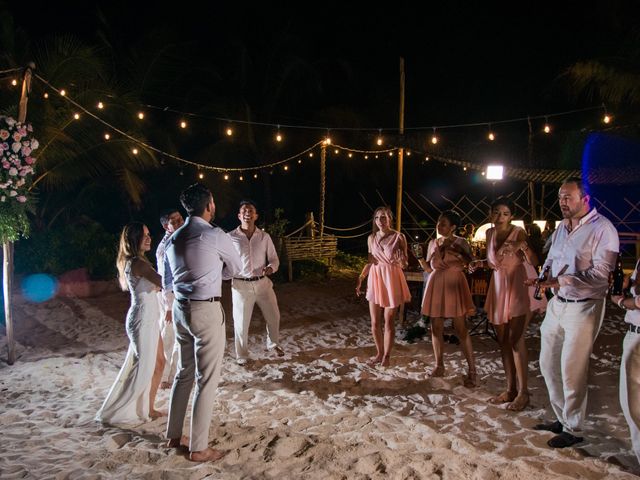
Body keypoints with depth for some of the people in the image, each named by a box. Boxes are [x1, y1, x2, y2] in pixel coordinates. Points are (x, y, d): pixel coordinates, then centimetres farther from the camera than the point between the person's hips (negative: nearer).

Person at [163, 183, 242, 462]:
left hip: (180, 308, 8)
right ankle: (198, 448, 11)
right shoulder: (214, 236, -13)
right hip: (206, 311, -8)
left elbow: (167, 283, 17)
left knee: (184, 373, 20)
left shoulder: (173, 239, 9)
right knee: (207, 379, 2)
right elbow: (236, 269, 4)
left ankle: (174, 436, 32)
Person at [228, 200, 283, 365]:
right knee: (241, 322, 5)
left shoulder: (264, 237, 2)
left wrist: (270, 268, -18)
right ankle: (241, 355, 27)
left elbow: (274, 260, 4)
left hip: (263, 283, 3)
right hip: (241, 285, -3)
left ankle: (273, 343, 41)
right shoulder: (230, 237, -6)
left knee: (274, 317, 13)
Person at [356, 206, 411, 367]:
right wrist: (360, 279, 8)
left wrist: (401, 260, -27)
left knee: (389, 322, 5)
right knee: (375, 322, 9)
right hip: (375, 279, 4)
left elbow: (405, 264, -5)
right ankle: (379, 353, 28)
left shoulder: (399, 237, -7)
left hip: (391, 279, -4)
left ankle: (386, 355, 21)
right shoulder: (371, 238, 5)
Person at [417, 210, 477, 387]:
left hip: (454, 285, -4)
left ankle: (472, 370, 1)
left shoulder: (460, 242, -3)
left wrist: (455, 250, -21)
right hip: (436, 285, 4)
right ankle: (439, 365, 20)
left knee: (461, 329, -6)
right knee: (436, 328, 6)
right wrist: (420, 258, -4)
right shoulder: (433, 243, 10)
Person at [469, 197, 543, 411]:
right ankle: (510, 389, 18)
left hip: (519, 289, -6)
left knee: (515, 339, -8)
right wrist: (479, 263, -3)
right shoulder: (490, 233, 5)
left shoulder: (519, 233, -14)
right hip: (498, 289, 7)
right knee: (503, 340, 8)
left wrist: (523, 246, -40)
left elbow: (534, 262, -24)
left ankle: (523, 392, 3)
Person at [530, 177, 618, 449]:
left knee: (572, 370, 0)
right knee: (548, 363, 14)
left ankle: (573, 429, 18)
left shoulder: (602, 229, -14)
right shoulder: (561, 228, 11)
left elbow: (600, 273, -21)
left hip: (584, 307, -8)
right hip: (558, 304, 8)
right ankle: (562, 418, 32)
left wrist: (560, 281, -28)